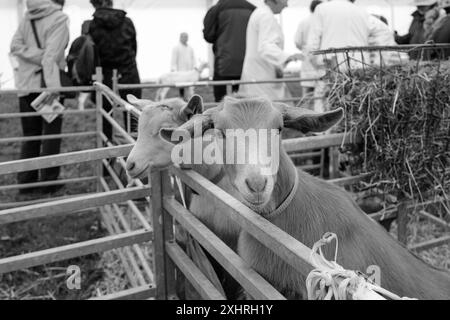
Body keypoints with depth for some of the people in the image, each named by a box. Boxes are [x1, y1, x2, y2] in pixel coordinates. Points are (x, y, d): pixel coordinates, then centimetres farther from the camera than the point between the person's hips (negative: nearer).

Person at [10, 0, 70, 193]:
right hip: (47, 84, -5)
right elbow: (52, 53, -20)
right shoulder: (59, 18, -8)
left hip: (26, 85, 6)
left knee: (30, 135, 14)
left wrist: (37, 56, -6)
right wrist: (51, 86, -25)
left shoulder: (27, 17, 10)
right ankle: (49, 181, 9)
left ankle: (26, 181, 18)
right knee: (51, 134, 5)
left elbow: (15, 46, -1)